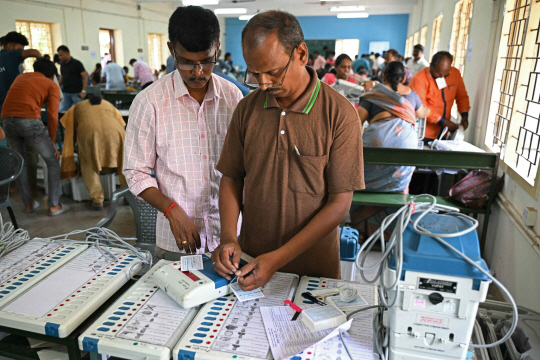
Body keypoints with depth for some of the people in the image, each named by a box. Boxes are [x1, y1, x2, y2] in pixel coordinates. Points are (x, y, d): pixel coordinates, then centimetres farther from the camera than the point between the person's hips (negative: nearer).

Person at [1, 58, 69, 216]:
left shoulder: (21, 77, 28)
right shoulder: (52, 86, 11)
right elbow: (52, 115, 2)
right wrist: (52, 141, 7)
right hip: (30, 121, -5)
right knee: (53, 161, 10)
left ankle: (28, 203, 27)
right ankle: (54, 205, 8)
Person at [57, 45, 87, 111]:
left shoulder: (77, 63, -6)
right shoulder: (62, 64, 12)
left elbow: (85, 76, -9)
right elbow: (62, 77, 21)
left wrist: (83, 91, -17)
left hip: (76, 93, -6)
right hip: (65, 93, 6)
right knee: (62, 111, 3)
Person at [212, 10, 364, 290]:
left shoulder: (339, 115, -16)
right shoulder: (247, 108, -3)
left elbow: (340, 203, -16)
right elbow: (231, 177, 3)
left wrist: (279, 258, -20)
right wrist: (228, 237, -12)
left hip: (313, 268, -3)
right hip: (250, 260, 3)